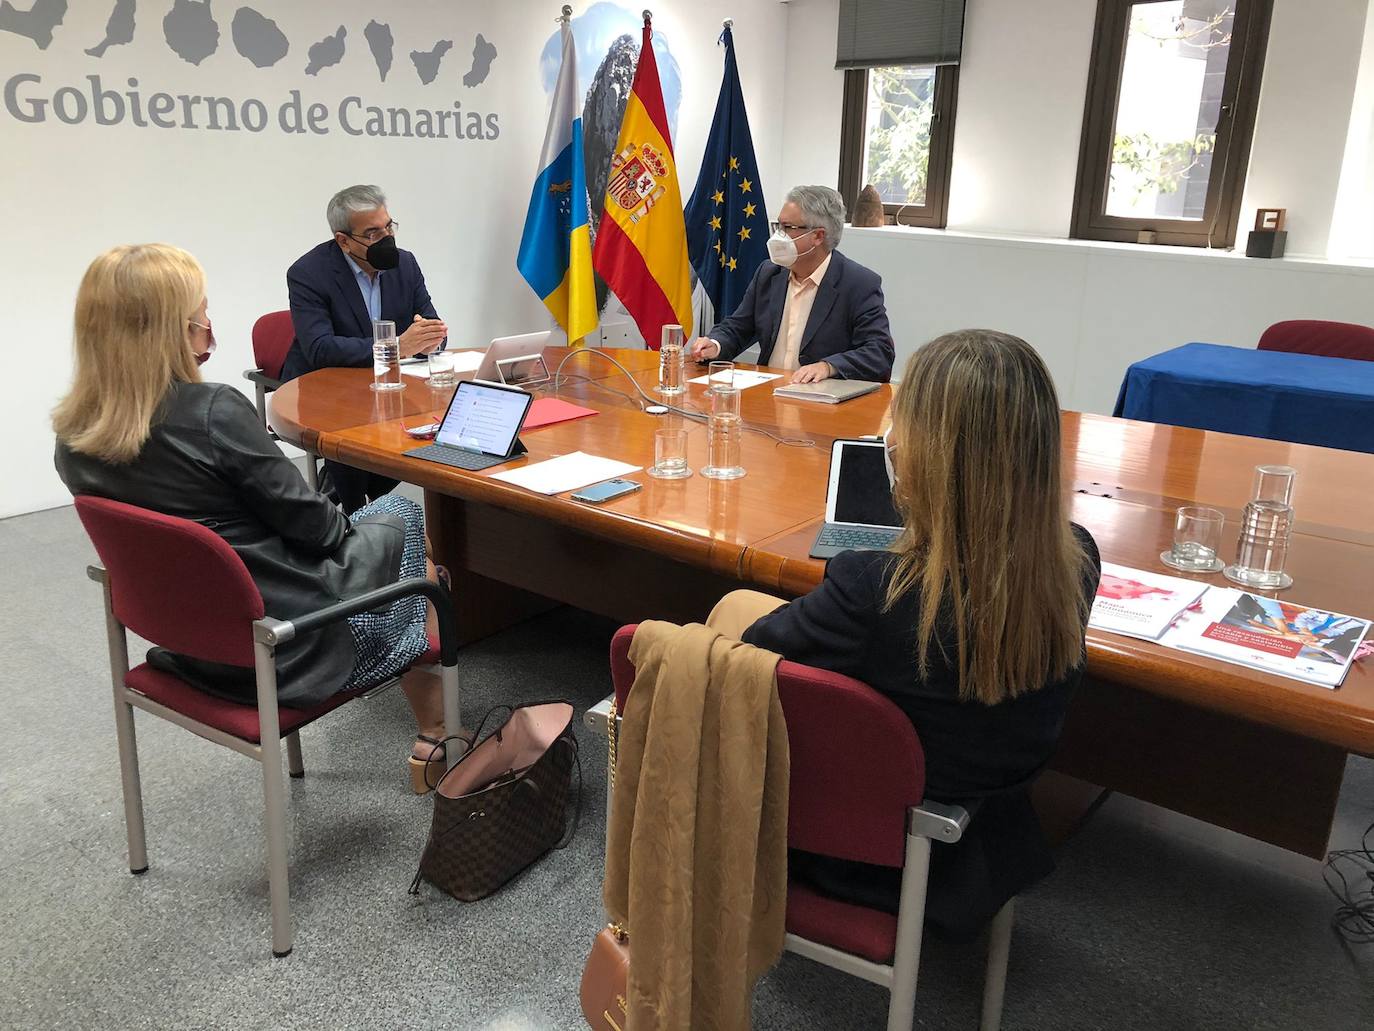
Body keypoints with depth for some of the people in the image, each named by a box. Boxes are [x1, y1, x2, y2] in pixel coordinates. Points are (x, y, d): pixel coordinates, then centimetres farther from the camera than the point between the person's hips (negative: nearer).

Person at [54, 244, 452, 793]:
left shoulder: (73, 438, -4)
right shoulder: (214, 413, -27)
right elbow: (310, 522, -16)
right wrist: (346, 524, 4)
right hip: (283, 648, -7)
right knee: (405, 517, 18)